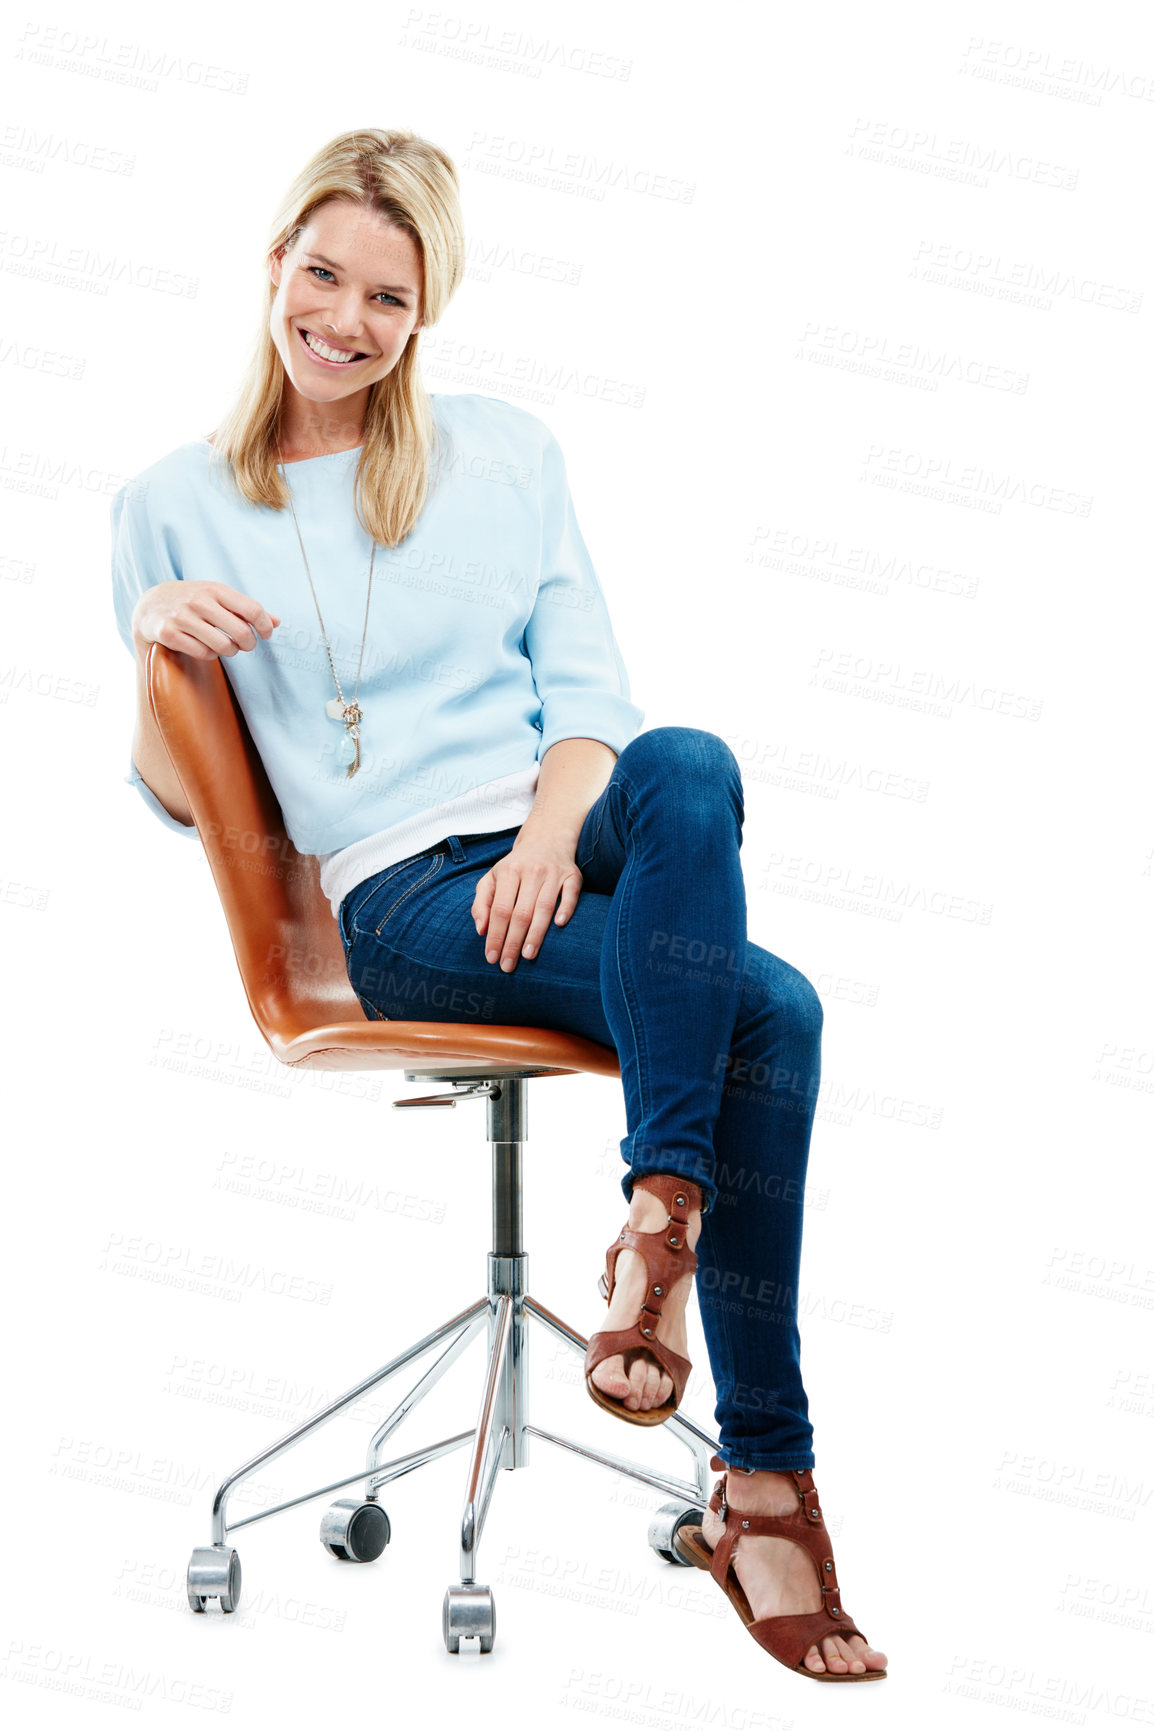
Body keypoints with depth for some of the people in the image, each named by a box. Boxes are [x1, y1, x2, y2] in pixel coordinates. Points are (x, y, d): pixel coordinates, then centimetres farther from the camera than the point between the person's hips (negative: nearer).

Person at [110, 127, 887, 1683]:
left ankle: (662, 1220, -31)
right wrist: (151, 646, -11)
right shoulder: (174, 507, 11)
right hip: (401, 901, -3)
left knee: (689, 766, -36)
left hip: (559, 847, 3)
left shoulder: (508, 453, 17)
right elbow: (174, 801, 11)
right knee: (769, 1010, -30)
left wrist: (553, 832, -11)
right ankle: (762, 1474, -24)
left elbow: (589, 693, 10)